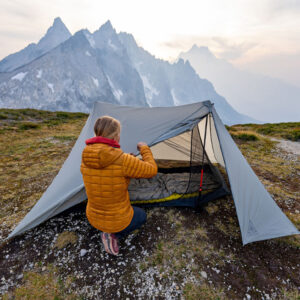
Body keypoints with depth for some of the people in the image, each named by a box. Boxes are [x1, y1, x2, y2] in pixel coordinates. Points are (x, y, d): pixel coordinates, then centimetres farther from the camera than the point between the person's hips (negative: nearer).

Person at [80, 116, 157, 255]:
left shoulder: (86, 160, -10)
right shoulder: (123, 160, -30)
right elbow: (151, 170, -17)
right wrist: (144, 149, -1)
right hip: (118, 220, -6)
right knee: (141, 215, 28)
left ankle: (110, 233, 17)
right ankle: (114, 235, 5)